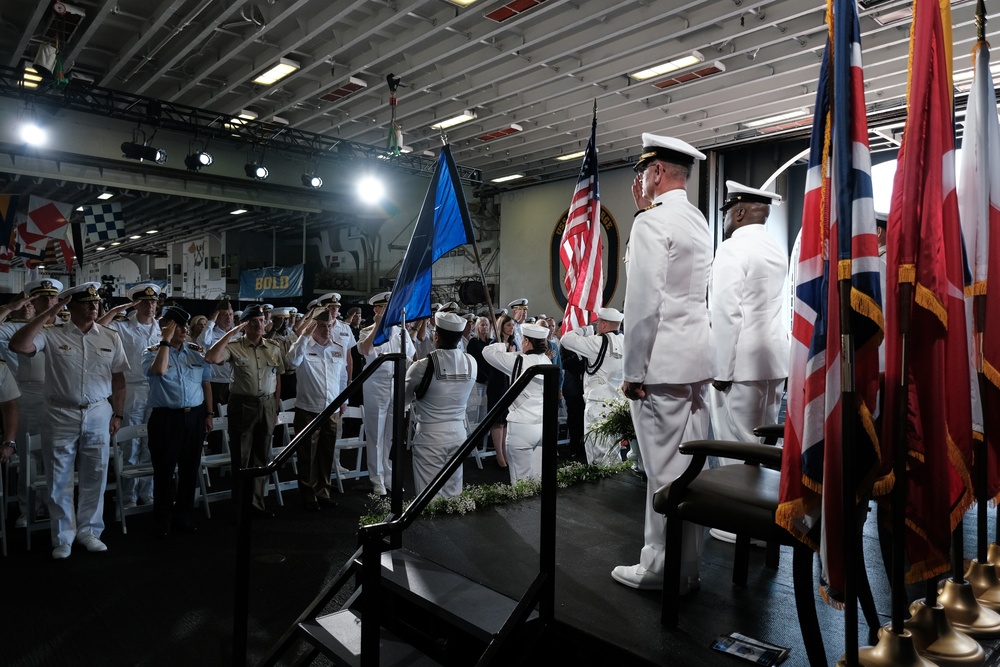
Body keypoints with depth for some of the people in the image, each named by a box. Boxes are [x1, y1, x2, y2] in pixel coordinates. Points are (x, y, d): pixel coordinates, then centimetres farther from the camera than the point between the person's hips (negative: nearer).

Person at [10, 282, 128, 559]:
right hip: (61, 416, -2)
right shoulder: (52, 335, -4)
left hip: (98, 415, 2)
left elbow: (118, 379, 8)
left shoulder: (111, 338, 4)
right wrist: (47, 314, -18)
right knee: (59, 480, 8)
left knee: (94, 478, 11)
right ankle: (63, 537, 22)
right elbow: (18, 346, -21)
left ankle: (89, 531, 26)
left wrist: (117, 415, 4)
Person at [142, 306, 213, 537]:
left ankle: (183, 517, 24)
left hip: (195, 416, 4)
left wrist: (209, 413, 9)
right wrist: (166, 341, -18)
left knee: (190, 469, 10)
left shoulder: (197, 351, 9)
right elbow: (159, 370, -25)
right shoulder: (152, 351, -1)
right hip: (166, 417, -3)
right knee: (164, 470, 3)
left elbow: (206, 383, 12)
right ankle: (161, 522, 16)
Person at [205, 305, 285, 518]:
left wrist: (276, 408, 8)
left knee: (261, 456, 12)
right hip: (242, 405, -3)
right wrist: (231, 332, -20)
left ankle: (257, 502, 24)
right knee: (241, 456, 6)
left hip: (267, 405, 4)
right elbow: (211, 358, -25)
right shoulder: (234, 347, -7)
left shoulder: (274, 348, 5)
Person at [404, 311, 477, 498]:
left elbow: (404, 397, 1)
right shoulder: (471, 362, -2)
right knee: (453, 492, 14)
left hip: (430, 436, -5)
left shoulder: (424, 365, -15)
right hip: (458, 433, 5)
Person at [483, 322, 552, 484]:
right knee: (538, 478, 14)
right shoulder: (547, 362, 5)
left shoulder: (519, 361, -14)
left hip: (522, 426, -6)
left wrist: (503, 346, 14)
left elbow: (488, 352, -7)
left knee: (521, 480, 1)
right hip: (544, 425, 7)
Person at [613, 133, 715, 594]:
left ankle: (664, 570, 11)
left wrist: (633, 372, -13)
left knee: (665, 470, -1)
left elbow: (644, 303, -17)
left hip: (663, 364, -9)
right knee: (688, 467, 13)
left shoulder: (652, 223, -11)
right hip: (697, 359, 10)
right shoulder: (698, 222, 17)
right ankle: (685, 564, 25)